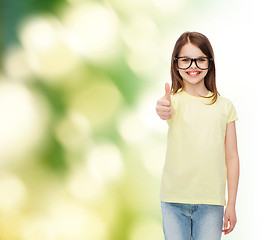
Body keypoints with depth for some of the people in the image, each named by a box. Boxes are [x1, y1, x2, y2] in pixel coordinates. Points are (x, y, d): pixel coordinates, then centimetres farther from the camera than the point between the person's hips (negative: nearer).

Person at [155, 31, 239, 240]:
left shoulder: (224, 106, 4)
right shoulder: (174, 100, -1)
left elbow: (231, 158, 5)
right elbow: (167, 111, -27)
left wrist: (231, 204, 3)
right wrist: (164, 111, -52)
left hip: (211, 202, 1)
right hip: (174, 200, -1)